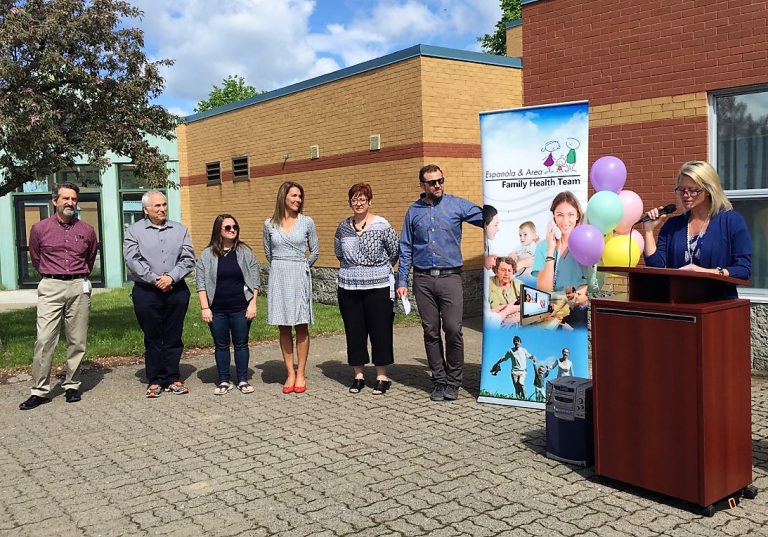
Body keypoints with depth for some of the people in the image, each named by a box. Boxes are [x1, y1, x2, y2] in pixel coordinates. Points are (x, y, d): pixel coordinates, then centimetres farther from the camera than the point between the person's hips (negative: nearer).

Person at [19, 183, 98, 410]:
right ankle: (40, 390, -1)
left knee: (77, 340, 4)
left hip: (79, 288, 1)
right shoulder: (40, 229, 4)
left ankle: (72, 385, 15)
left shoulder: (87, 230, 7)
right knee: (44, 339, -8)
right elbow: (35, 259, 18)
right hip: (50, 288, -1)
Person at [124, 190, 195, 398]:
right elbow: (132, 260, -7)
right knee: (152, 338, 3)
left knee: (173, 337, 6)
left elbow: (188, 258, 3)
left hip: (176, 290, 2)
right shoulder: (134, 230, 4)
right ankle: (155, 381, 12)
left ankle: (173, 379, 15)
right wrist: (155, 279, -13)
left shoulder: (180, 230, 11)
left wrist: (171, 277, -11)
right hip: (146, 292, -2)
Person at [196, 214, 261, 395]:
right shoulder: (207, 254, 1)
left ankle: (243, 380, 17)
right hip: (217, 310, 0)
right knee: (221, 345, 8)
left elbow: (254, 280, 2)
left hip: (241, 308, 0)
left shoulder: (245, 252, 2)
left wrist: (252, 304, -4)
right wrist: (205, 307, -5)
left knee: (241, 344, 7)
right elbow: (201, 283, 1)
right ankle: (224, 381, 18)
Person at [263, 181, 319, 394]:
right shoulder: (269, 224, 5)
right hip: (278, 278, 2)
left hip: (299, 278, -1)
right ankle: (290, 373, 10)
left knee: (301, 326, 0)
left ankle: (301, 373, 6)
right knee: (283, 327, 4)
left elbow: (315, 252, 10)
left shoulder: (307, 222, 1)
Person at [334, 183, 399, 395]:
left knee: (380, 331, 3)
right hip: (348, 288, 4)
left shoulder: (381, 225, -7)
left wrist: (379, 268, 7)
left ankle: (382, 376, 13)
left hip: (378, 287, -4)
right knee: (354, 331, 8)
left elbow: (395, 252, 1)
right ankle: (358, 375, 20)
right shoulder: (343, 226, 6)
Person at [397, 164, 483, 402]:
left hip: (450, 276, -2)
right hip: (423, 279, 2)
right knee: (431, 332, 7)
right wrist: (402, 281, 9)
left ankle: (453, 381, 10)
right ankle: (439, 380, 19)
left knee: (453, 330, -8)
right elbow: (406, 249, 13)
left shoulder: (457, 205, 4)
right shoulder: (413, 211, 11)